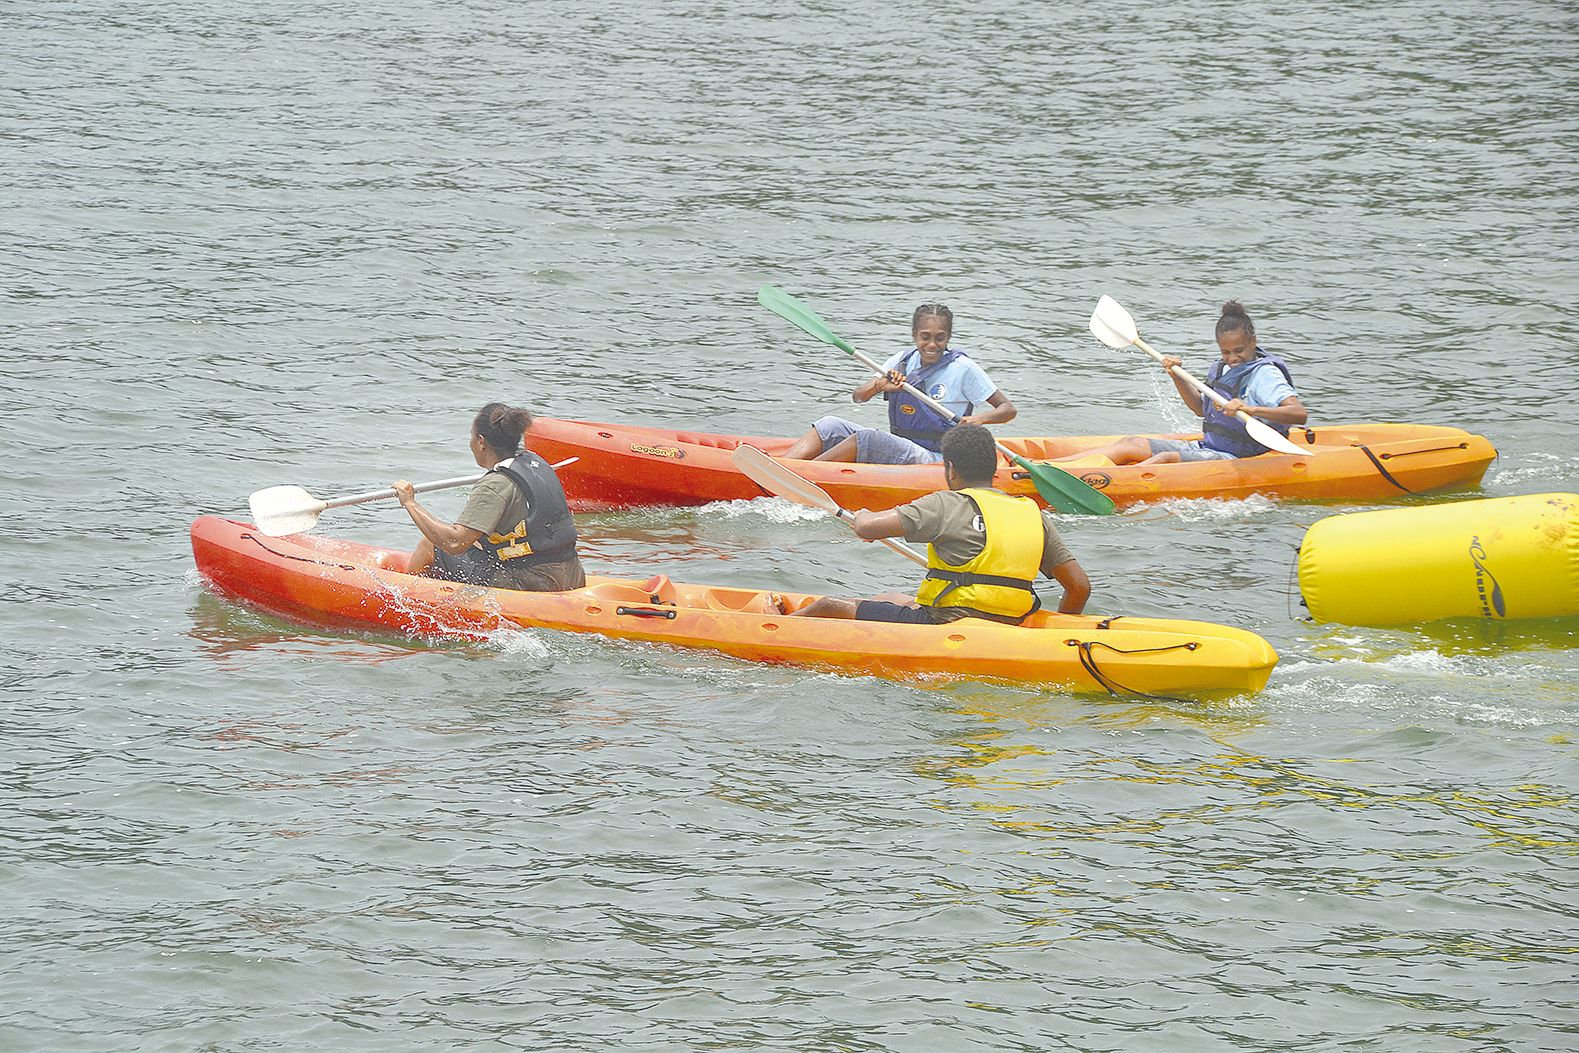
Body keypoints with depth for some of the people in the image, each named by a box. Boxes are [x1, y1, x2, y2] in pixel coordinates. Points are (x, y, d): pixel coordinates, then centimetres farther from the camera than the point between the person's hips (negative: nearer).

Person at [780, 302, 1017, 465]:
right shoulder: (903, 361, 9)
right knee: (830, 426, -10)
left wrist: (979, 419, -24)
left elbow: (1008, 409, -3)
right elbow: (858, 397, 4)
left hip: (935, 460, -6)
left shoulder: (962, 369, -5)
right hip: (897, 449, 6)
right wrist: (879, 386, -18)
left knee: (865, 438, -30)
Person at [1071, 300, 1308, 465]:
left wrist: (1251, 409, -38)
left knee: (1167, 458, -30)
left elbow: (1300, 414, -25)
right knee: (1132, 444, -4)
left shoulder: (1265, 375, -12)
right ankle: (1056, 467, -13)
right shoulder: (1222, 370, 14)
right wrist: (1177, 378, 11)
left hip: (1237, 459, -8)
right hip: (1207, 447, 8)